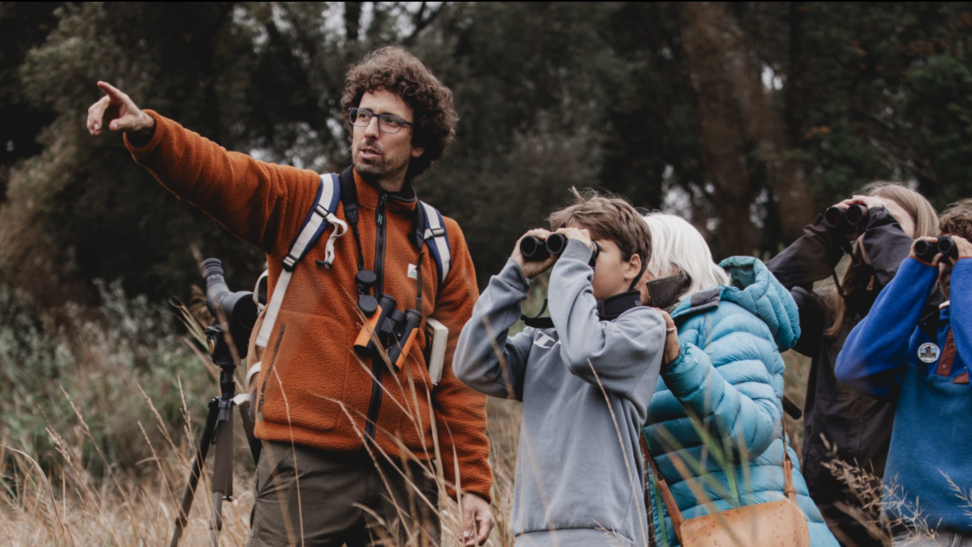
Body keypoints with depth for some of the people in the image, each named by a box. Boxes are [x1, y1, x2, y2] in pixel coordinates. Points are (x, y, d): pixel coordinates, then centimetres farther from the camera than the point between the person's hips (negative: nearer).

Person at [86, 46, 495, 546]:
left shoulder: (443, 242, 11)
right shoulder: (302, 203, 6)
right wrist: (146, 130, -31)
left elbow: (459, 375, 10)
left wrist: (473, 484, 4)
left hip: (404, 473, 3)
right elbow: (214, 172, -10)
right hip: (305, 464, -3)